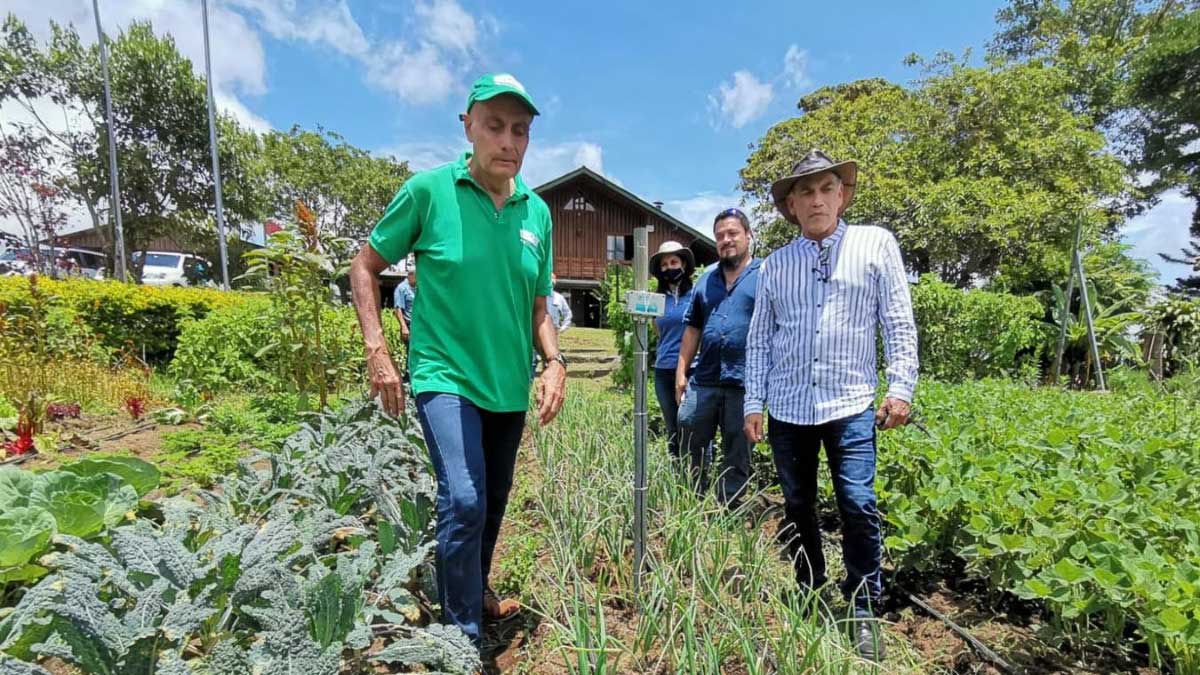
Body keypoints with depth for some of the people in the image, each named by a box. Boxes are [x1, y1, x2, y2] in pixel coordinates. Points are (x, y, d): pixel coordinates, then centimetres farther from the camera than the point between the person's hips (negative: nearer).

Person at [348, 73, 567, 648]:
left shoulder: (537, 212, 3)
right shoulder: (428, 190, -9)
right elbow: (365, 267, 0)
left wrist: (554, 362, -4)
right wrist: (377, 351, -9)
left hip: (509, 386, 5)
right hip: (446, 377, -5)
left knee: (493, 503, 19)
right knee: (464, 501, -18)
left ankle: (475, 590, 46)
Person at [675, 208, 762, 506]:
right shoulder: (707, 278, 14)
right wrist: (681, 372, 11)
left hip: (745, 383, -5)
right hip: (703, 380, 5)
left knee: (737, 457, 9)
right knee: (691, 447, 12)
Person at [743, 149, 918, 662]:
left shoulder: (876, 244, 3)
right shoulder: (776, 264, 8)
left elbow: (900, 323, 2)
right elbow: (759, 339, 9)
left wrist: (900, 388, -6)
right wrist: (754, 403, 5)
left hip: (851, 405, -2)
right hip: (788, 408, 3)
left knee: (858, 507, -7)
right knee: (797, 508, 11)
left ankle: (862, 613, 13)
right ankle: (809, 600, 31)